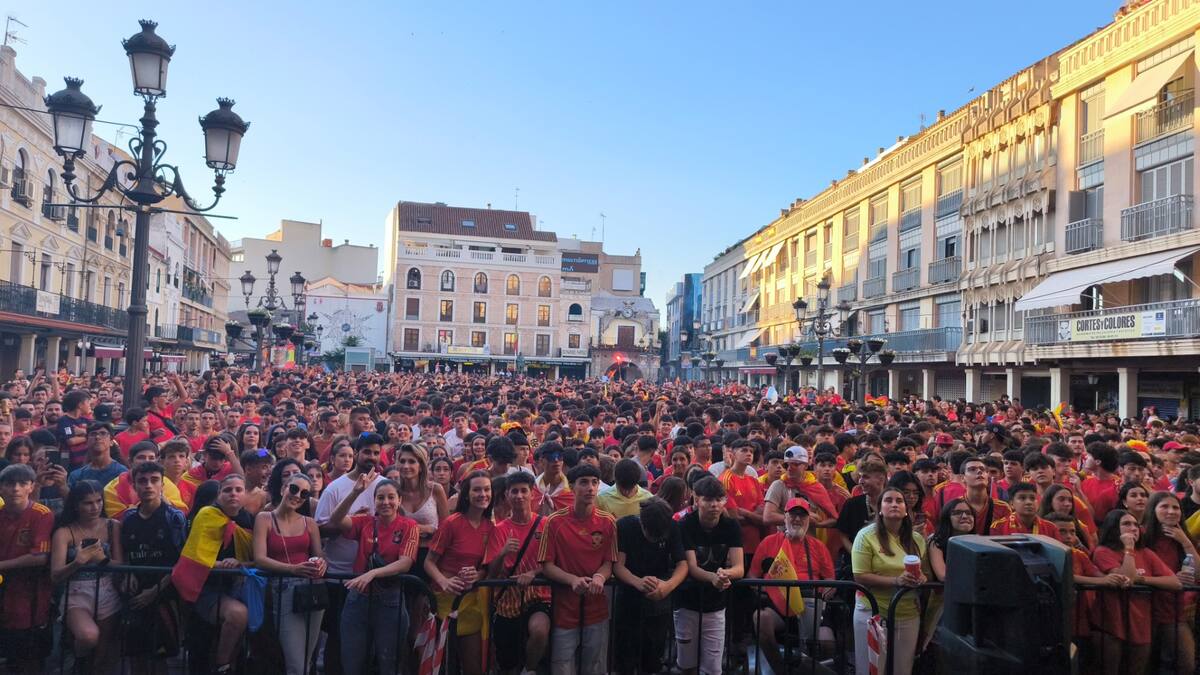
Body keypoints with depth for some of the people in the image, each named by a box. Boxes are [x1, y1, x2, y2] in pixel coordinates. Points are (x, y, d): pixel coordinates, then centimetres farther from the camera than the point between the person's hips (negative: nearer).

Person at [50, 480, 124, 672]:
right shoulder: (64, 532, -6)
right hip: (77, 595, -2)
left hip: (108, 594, 2)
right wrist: (77, 563, -32)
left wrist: (103, 559, -25)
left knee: (105, 658, 10)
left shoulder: (113, 526, -1)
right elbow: (55, 576, -13)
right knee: (89, 636, -29)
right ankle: (80, 658, 5)